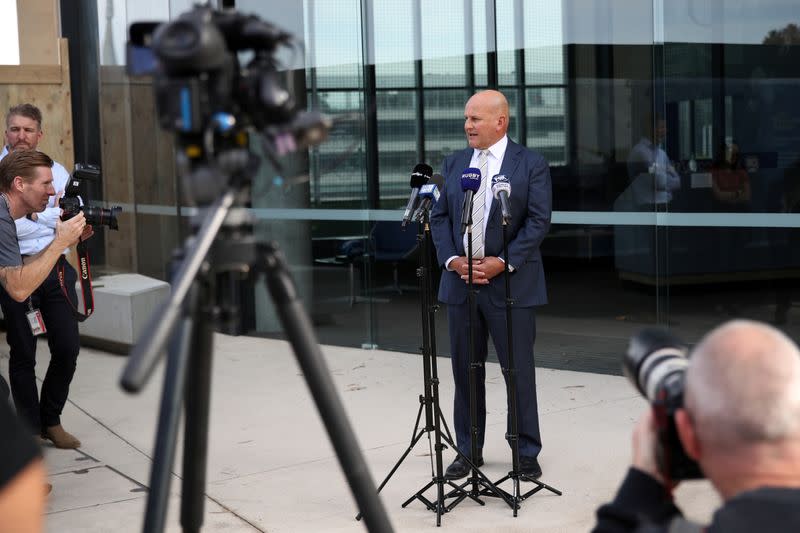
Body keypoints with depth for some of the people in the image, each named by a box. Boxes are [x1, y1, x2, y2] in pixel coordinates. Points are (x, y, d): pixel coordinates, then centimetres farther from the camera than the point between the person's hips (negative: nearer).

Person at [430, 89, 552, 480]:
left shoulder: (531, 165, -3)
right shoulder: (453, 164, 10)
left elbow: (538, 221, -8)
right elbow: (439, 217, 9)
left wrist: (502, 262, -16)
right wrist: (452, 260, -7)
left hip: (511, 282, -4)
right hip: (460, 280, 4)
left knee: (519, 371, 2)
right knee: (464, 370, 10)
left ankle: (526, 452, 15)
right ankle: (468, 451, 21)